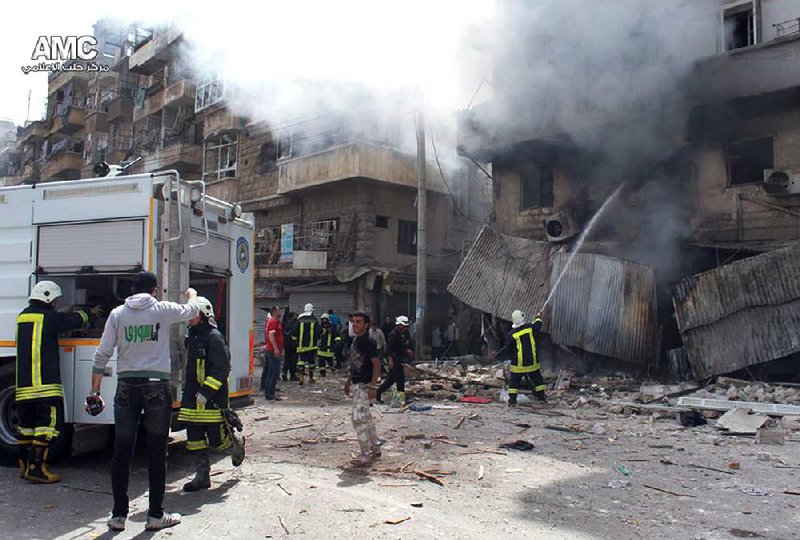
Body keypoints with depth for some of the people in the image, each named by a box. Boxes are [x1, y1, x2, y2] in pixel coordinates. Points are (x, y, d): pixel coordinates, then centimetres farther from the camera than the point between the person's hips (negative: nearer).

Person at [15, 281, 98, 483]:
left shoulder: (22, 317, 15)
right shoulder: (49, 317, -8)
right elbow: (75, 320, 4)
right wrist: (89, 313, 24)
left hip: (23, 384, 8)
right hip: (45, 384, -8)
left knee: (26, 424, 16)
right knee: (49, 424, -5)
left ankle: (24, 466, 23)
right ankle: (36, 468, -8)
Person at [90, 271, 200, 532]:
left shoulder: (118, 313, 4)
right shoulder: (164, 310, -2)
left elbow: (102, 355, 2)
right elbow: (192, 310, 18)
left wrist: (95, 392, 8)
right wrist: (192, 295, 41)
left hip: (126, 388, 2)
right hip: (156, 387, -2)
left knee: (122, 452, 11)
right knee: (157, 453, 6)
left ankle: (119, 515, 18)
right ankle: (155, 515, 15)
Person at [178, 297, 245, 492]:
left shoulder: (214, 337, -13)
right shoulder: (192, 336, 14)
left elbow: (222, 369, -18)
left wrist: (205, 392, -21)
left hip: (212, 398, -8)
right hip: (193, 398, 8)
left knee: (217, 438, -1)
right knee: (195, 438, 7)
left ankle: (237, 446, 31)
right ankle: (202, 476, 18)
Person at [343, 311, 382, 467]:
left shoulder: (368, 342, -16)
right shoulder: (355, 340, 11)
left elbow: (377, 364, -19)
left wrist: (372, 387, -23)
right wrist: (349, 381, 22)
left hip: (364, 385, -10)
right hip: (357, 384, 10)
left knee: (359, 418, -9)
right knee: (366, 417, 16)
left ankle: (365, 455, -1)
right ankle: (375, 449, 28)